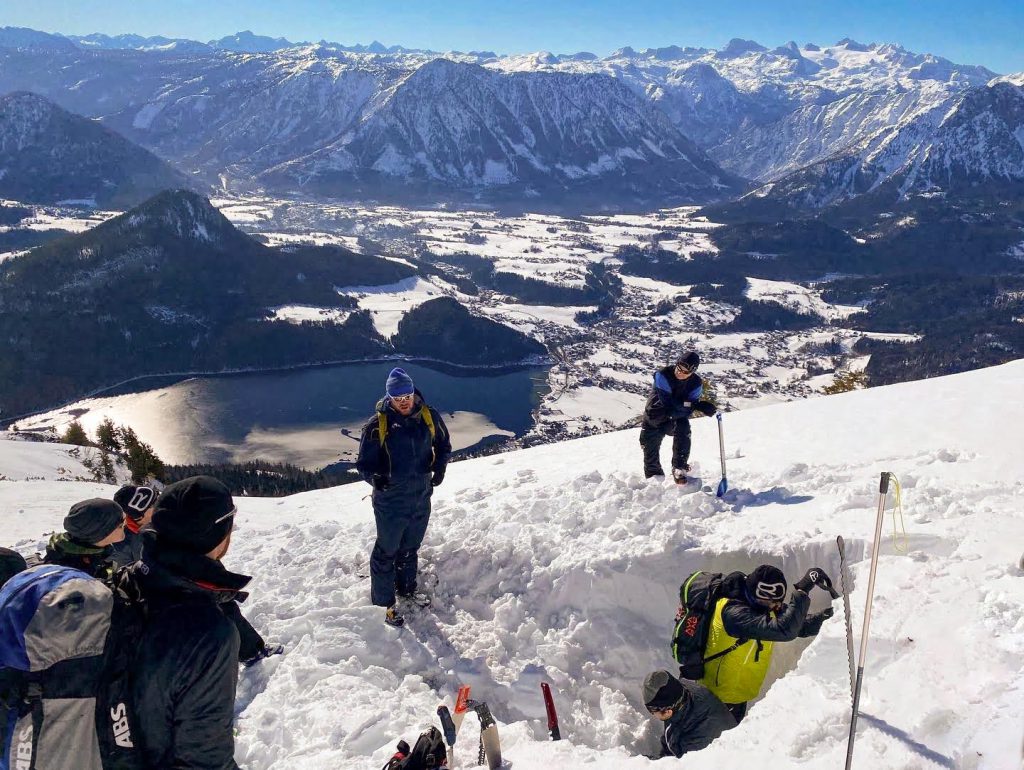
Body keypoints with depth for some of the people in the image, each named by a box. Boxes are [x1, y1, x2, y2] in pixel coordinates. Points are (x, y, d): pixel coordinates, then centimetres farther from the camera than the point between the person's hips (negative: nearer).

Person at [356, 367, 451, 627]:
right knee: (387, 550, 7)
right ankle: (386, 601, 22)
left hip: (422, 497, 4)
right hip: (390, 500, -4)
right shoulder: (377, 425, -16)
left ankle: (407, 588, 43)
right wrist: (375, 477, -31)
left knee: (411, 547, 22)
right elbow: (364, 463, -10)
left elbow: (443, 445, 10)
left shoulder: (429, 416, -6)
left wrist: (439, 468, -7)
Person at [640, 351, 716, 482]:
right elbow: (667, 403, -31)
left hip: (677, 418, 1)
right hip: (655, 417, -1)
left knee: (683, 428, -31)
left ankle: (680, 469, -24)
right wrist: (696, 405, -35)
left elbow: (687, 411, -16)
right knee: (650, 452, 1)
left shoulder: (696, 384, -13)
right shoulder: (663, 375, -24)